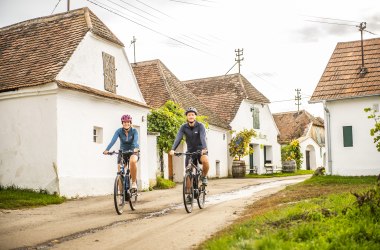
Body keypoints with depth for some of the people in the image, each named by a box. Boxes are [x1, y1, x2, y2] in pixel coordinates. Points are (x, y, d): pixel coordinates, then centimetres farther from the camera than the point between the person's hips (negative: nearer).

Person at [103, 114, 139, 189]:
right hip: (122, 152, 3)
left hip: (133, 152, -2)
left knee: (133, 161, -36)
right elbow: (113, 140, -24)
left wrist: (136, 148, -52)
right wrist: (107, 150, -41)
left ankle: (134, 182, -21)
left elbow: (136, 140, -30)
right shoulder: (119, 131, -9)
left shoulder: (134, 131, -12)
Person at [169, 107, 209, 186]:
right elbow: (178, 138, -18)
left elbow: (203, 137, -27)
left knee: (205, 161, -32)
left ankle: (204, 176, -5)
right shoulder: (184, 127, -5)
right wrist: (173, 149, -33)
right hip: (190, 150, 3)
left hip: (200, 149, -3)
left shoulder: (200, 126, -12)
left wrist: (204, 149, -45)